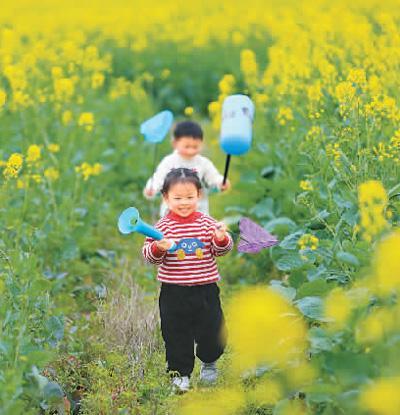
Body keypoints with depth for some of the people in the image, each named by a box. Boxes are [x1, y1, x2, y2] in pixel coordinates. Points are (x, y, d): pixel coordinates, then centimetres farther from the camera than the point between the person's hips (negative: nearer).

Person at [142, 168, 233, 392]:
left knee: (213, 332, 8)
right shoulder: (163, 226, -5)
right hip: (174, 292, -1)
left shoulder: (207, 222, -1)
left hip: (205, 289, 1)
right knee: (176, 336, 7)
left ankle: (209, 362, 37)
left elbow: (222, 250, 2)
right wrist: (157, 248, -26)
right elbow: (149, 256, -5)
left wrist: (221, 239, -18)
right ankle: (180, 373, 24)